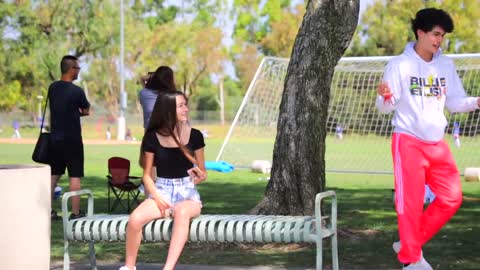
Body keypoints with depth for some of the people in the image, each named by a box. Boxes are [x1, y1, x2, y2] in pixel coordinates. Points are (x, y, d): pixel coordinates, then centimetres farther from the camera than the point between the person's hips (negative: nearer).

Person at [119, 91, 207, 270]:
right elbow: (147, 175, 7)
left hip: (187, 193, -1)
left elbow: (203, 174, 11)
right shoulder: (152, 138, 2)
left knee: (182, 212, -39)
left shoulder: (194, 136, 2)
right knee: (136, 218, -31)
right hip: (161, 192, 1)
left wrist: (199, 175, -13)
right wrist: (157, 197, -10)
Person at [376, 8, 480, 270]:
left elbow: (454, 101, 11)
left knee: (452, 198, 3)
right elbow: (386, 107, -8)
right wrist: (384, 96, -30)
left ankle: (409, 244, 15)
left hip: (437, 143, 6)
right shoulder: (400, 64, -7)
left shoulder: (446, 65, 8)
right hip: (408, 141, -6)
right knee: (411, 202, -6)